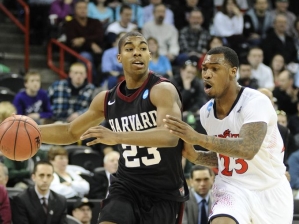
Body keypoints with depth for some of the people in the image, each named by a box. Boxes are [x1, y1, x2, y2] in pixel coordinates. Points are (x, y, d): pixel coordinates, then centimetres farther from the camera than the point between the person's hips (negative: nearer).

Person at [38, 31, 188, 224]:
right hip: (127, 186, 4)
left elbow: (170, 136, -34)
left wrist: (117, 137, -40)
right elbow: (71, 132, 20)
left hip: (164, 193, -4)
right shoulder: (107, 99, 5)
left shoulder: (163, 90, -15)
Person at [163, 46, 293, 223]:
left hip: (270, 191, -3)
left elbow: (248, 149, -37)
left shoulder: (256, 102, -21)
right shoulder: (207, 111, -1)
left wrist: (198, 138, -42)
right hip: (232, 187, 3)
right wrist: (195, 156, -6)